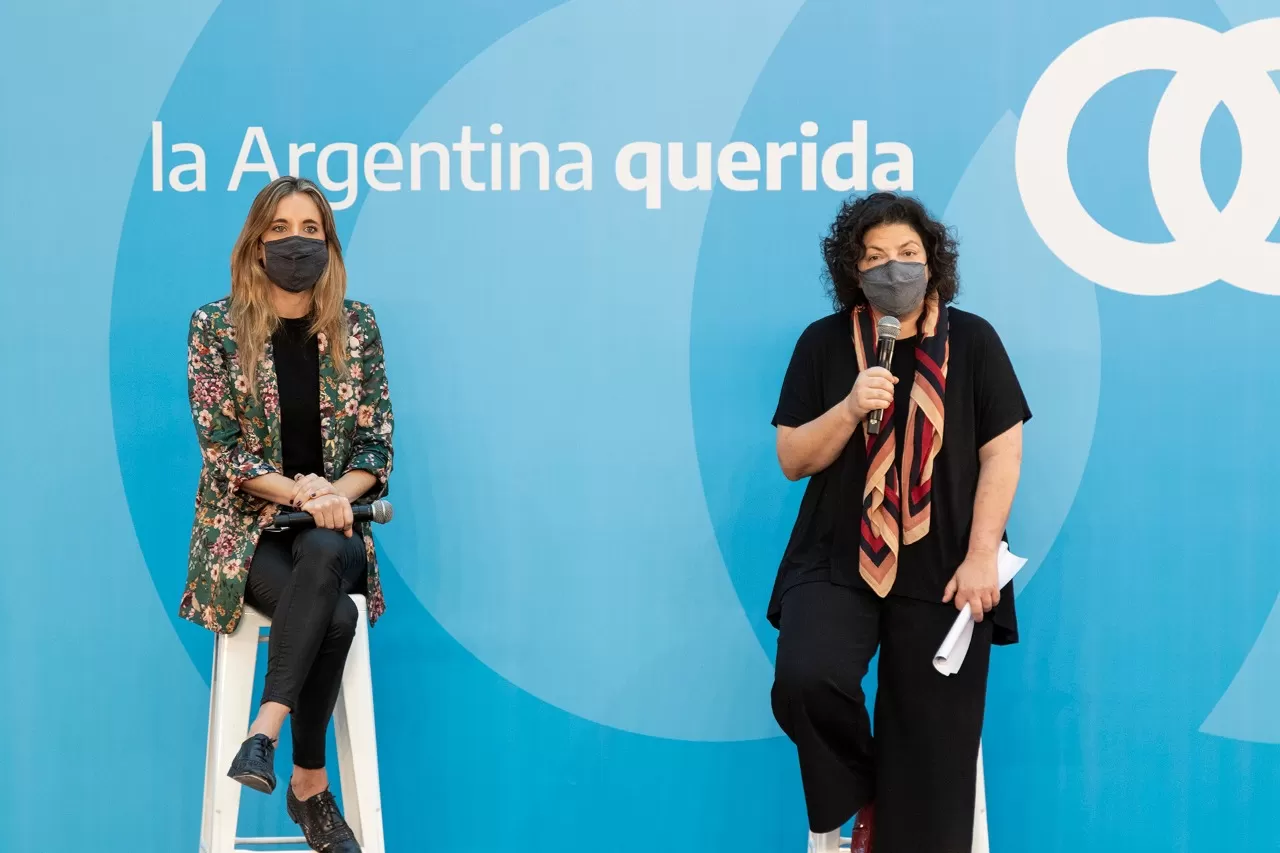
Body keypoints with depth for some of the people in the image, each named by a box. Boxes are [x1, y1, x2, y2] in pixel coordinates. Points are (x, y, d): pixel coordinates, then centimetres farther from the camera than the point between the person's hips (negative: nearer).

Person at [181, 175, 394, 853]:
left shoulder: (356, 325, 4)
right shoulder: (216, 326, -2)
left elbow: (376, 444, 2)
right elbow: (219, 448, -6)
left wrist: (335, 494, -18)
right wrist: (299, 492, -20)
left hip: (335, 529, 2)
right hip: (246, 528, -2)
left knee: (321, 555, -36)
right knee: (334, 615, -31)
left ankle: (266, 731, -35)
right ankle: (310, 787, -22)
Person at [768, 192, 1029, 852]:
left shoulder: (972, 340, 2)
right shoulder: (824, 343, 3)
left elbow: (1002, 454, -1)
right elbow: (792, 460, 2)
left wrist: (981, 556, -9)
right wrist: (851, 408, -15)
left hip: (941, 570, 0)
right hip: (837, 563, 0)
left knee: (932, 746, 0)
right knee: (804, 681, -24)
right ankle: (859, 799, 4)